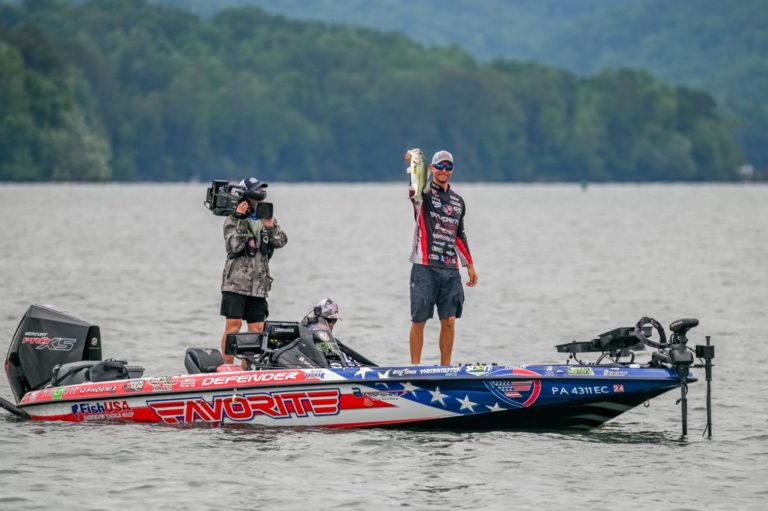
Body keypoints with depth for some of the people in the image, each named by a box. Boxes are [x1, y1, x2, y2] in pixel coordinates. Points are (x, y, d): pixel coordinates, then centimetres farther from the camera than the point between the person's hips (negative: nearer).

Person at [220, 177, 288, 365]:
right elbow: (233, 246, -14)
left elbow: (281, 242, 2)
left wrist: (270, 227, -16)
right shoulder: (233, 220, -1)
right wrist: (241, 221, -19)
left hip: (259, 284, 5)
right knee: (233, 324, -10)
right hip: (236, 281, -5)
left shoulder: (267, 218, 14)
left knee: (257, 328, 2)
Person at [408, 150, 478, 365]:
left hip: (450, 269, 5)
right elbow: (414, 190, -24)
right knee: (419, 320, -2)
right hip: (424, 267, -5)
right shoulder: (424, 193, 1)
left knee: (449, 320, 3)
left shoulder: (458, 201, 18)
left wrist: (469, 264, 21)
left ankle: (445, 368, 11)